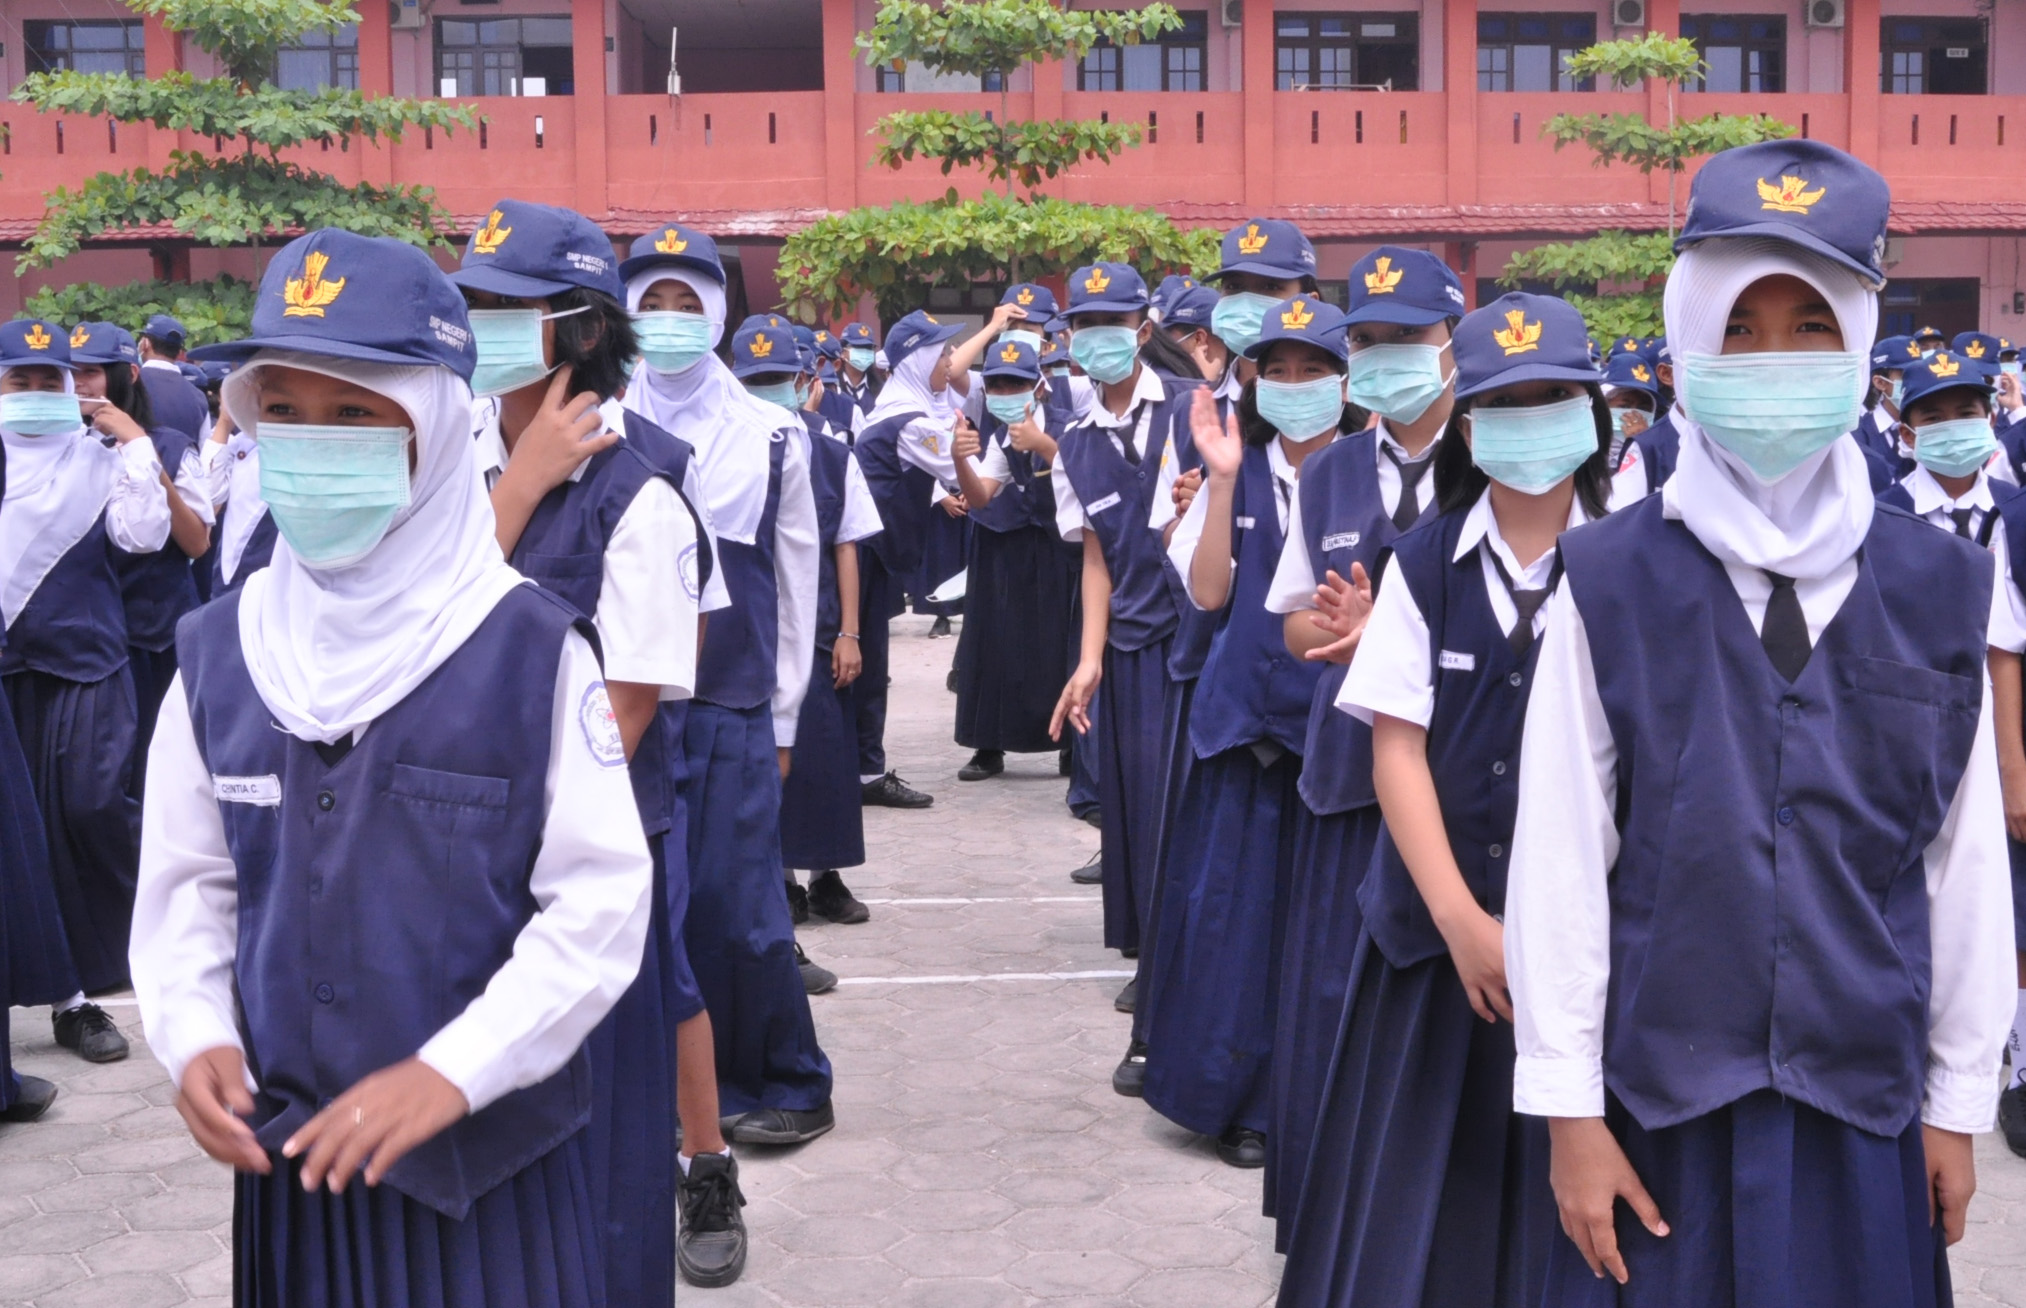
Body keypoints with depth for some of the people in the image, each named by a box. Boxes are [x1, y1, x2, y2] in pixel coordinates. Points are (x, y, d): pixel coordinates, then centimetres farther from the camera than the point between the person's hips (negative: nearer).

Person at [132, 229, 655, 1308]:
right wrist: (194, 1035, -8)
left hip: (492, 1153, -3)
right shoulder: (219, 651, 1)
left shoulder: (534, 649, -11)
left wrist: (453, 1071, -18)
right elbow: (187, 880, 8)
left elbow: (601, 897, -12)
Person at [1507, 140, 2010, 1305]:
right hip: (1659, 1096, -1)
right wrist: (1570, 1112, -6)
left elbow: (1967, 865, 4)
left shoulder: (1939, 588, -1)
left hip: (1864, 1100, 2)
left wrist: (1959, 1101, 6)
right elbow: (1559, 862, -6)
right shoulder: (1610, 584, -7)